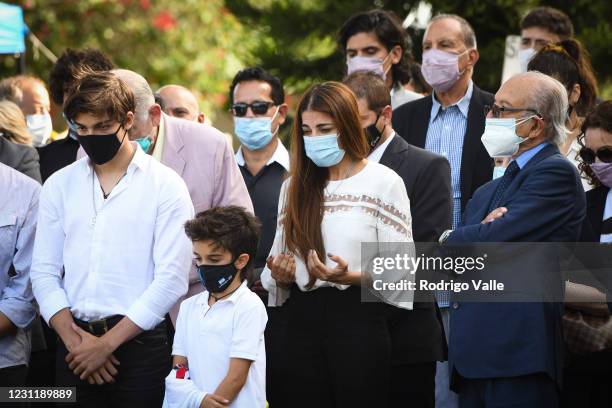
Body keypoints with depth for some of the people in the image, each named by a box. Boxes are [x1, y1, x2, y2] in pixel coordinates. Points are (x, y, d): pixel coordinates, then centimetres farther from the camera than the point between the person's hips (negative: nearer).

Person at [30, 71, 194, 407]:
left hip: (139, 343, -3)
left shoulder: (165, 185, -2)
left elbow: (172, 278, -8)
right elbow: (44, 273, 6)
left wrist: (107, 343, -11)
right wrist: (74, 339, -8)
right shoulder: (59, 185, 9)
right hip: (75, 348, 3)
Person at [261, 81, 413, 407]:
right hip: (302, 322, 4)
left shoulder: (384, 182, -2)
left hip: (358, 321, -4)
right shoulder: (294, 187, 13)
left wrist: (351, 276, -21)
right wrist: (279, 275, -4)